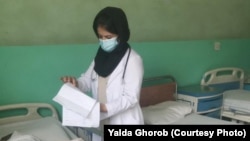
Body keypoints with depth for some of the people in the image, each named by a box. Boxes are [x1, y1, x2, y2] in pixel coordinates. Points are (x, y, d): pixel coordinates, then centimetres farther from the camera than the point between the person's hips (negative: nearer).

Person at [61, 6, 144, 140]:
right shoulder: (100, 56, 4)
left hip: (124, 123, -6)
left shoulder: (133, 59, -18)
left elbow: (131, 98, -20)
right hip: (102, 121, 6)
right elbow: (87, 80, 10)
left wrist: (105, 107, -31)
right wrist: (75, 82, -12)